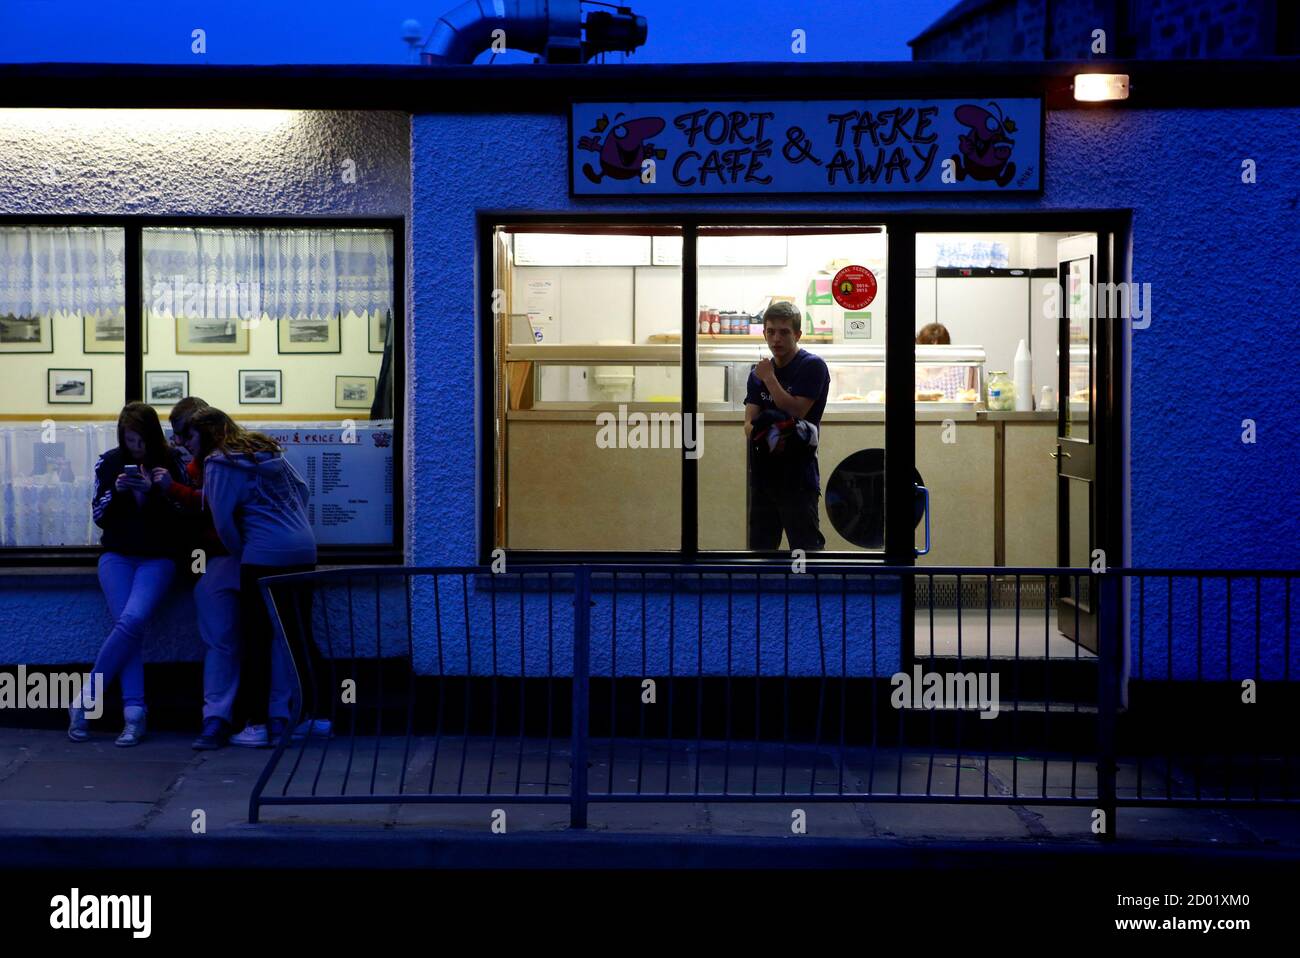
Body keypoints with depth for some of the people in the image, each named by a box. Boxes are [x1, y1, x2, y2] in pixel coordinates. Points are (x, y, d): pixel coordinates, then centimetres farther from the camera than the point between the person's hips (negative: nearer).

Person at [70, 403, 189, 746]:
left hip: (158, 558, -2)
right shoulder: (109, 462, 4)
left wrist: (154, 492, -20)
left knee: (132, 621, -23)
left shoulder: (173, 463, -2)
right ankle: (134, 714, -18)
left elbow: (183, 518, -5)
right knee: (127, 625, -17)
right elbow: (98, 516, 5)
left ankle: (84, 700, -11)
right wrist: (116, 491, -14)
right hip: (117, 556, 2)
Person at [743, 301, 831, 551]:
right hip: (763, 472, 7)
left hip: (798, 476, -7)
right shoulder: (759, 373, 15)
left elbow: (796, 411, -15)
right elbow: (749, 421, 5)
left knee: (806, 546, -10)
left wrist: (769, 378, -9)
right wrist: (755, 432, -17)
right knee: (760, 545, 11)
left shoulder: (812, 366, -5)